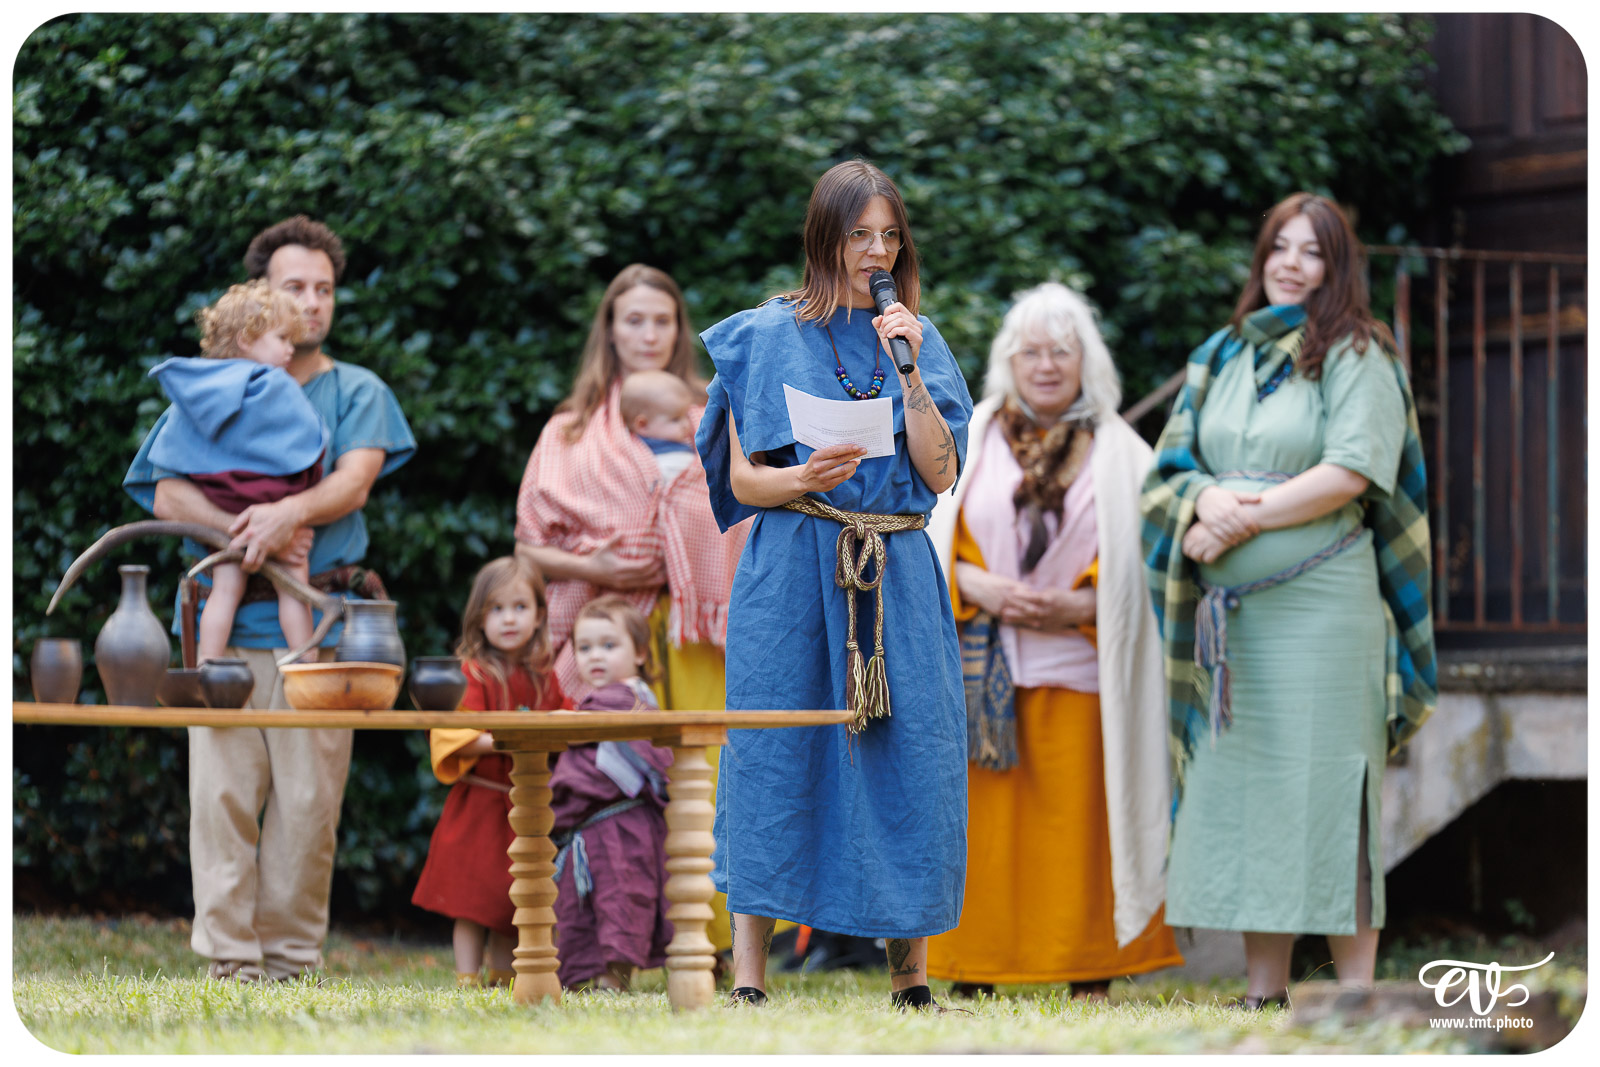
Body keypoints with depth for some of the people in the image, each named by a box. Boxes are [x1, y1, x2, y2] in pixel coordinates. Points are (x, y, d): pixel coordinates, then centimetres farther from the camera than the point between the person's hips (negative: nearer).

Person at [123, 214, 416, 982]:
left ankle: (294, 959, 3)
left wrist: (287, 512, -23)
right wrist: (249, 532, -13)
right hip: (226, 620, 0)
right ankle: (229, 958, -1)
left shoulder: (356, 392, 14)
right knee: (223, 789, -5)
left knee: (309, 798, -3)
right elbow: (167, 493, 2)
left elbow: (354, 482, -4)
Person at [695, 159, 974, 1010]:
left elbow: (941, 474, 3)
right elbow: (743, 478, 1)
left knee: (909, 755, -3)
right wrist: (805, 479, -19)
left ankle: (912, 975, 2)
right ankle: (748, 978, -4)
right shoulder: (767, 336, 5)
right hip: (792, 574, -2)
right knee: (774, 754, -6)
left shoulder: (917, 339, 13)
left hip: (897, 579, 3)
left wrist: (909, 371, -7)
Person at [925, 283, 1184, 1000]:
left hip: (1079, 667, -1)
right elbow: (928, 544, 7)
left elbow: (1142, 562, 3)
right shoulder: (967, 442, 11)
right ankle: (970, 982, 4)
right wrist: (981, 589, -11)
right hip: (980, 667, 1)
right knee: (981, 826, -1)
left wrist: (1077, 605, -13)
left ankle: (1090, 978, 3)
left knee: (1079, 825, -2)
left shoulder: (1120, 453, 8)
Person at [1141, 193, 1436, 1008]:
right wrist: (1207, 501, -10)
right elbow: (1171, 465, 12)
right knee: (1242, 792, 5)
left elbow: (1353, 470, -13)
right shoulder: (1222, 358, 16)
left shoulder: (1355, 357, 0)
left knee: (1324, 787, -6)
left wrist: (1246, 517, -14)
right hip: (1231, 615, 5)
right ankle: (1265, 991, 11)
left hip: (1321, 605, -5)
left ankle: (1356, 993, -2)